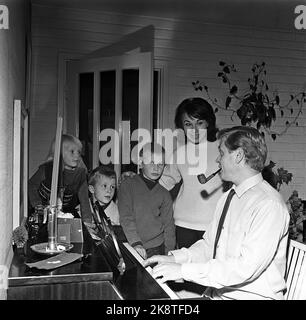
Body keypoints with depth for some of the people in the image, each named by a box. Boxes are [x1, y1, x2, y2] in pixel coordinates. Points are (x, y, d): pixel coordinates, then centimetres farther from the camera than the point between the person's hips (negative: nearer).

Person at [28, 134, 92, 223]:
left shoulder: (80, 173, -9)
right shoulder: (47, 168, -15)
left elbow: (84, 199, -12)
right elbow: (32, 185, -1)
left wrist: (87, 221, -22)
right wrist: (39, 206, -10)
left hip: (66, 213, 2)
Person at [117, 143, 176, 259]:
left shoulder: (164, 194, 9)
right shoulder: (127, 185, 0)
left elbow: (169, 226, 11)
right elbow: (125, 217, -9)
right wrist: (136, 243, -19)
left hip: (157, 249, 2)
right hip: (131, 248, -2)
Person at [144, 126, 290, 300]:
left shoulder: (270, 204, -18)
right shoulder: (228, 197, 9)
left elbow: (245, 268, -24)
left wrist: (184, 270, -22)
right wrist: (175, 258, -2)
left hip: (251, 295, -6)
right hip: (216, 292, 6)